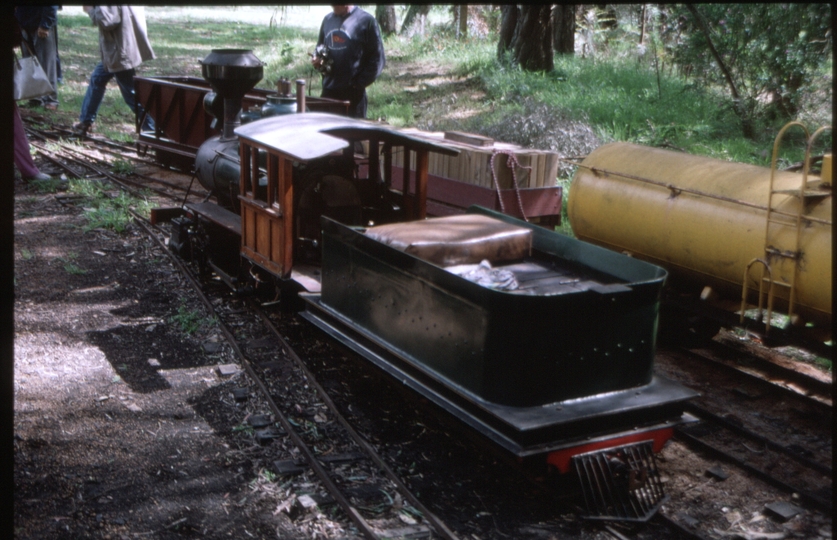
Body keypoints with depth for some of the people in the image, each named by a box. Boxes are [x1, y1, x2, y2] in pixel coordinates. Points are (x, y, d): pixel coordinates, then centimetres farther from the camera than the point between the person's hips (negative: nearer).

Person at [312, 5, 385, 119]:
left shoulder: (366, 20, -5)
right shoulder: (327, 20, 12)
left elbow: (377, 59, -6)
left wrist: (358, 84, -11)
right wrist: (317, 59, 2)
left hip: (353, 94, -5)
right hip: (328, 92, 5)